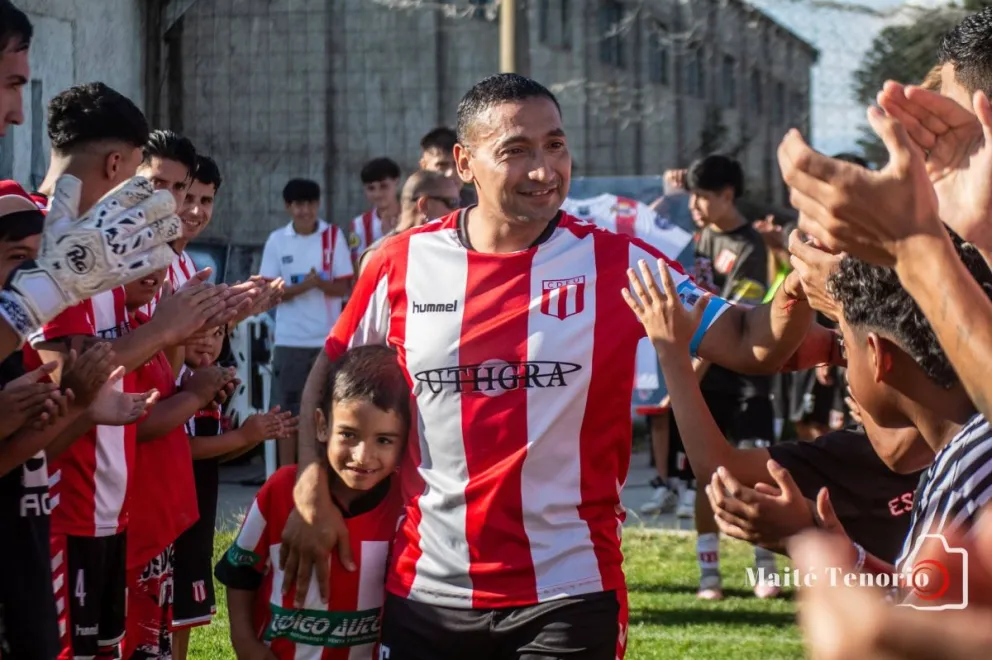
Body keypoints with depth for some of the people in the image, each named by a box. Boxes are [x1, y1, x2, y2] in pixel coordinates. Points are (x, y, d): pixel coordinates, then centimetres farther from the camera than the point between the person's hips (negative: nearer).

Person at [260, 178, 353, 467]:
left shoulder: (334, 236, 0)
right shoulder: (277, 240, 2)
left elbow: (344, 288, -1)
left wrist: (321, 283, -23)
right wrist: (303, 285, -19)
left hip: (329, 338, 0)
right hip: (290, 340, 0)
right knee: (288, 410, 4)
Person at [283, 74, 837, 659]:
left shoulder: (617, 263, -5)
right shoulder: (404, 262, -1)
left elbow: (751, 346, -8)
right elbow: (330, 372, 12)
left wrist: (794, 295, -28)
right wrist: (311, 492, 1)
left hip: (568, 595, -2)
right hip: (424, 593, 2)